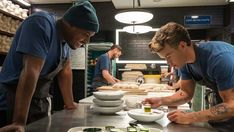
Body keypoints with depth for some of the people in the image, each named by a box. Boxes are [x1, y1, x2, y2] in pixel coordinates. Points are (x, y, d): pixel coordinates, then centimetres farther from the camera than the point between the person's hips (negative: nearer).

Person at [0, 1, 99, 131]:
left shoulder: (66, 37, 2)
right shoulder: (41, 24, -22)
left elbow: (65, 71, 7)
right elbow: (30, 72, -31)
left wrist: (70, 103, 10)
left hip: (41, 103, 8)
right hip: (13, 103, -7)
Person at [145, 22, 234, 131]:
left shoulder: (218, 57, -33)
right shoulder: (184, 62, -10)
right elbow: (186, 93, -3)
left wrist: (189, 118, -34)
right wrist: (161, 101, -20)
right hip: (222, 104, 5)